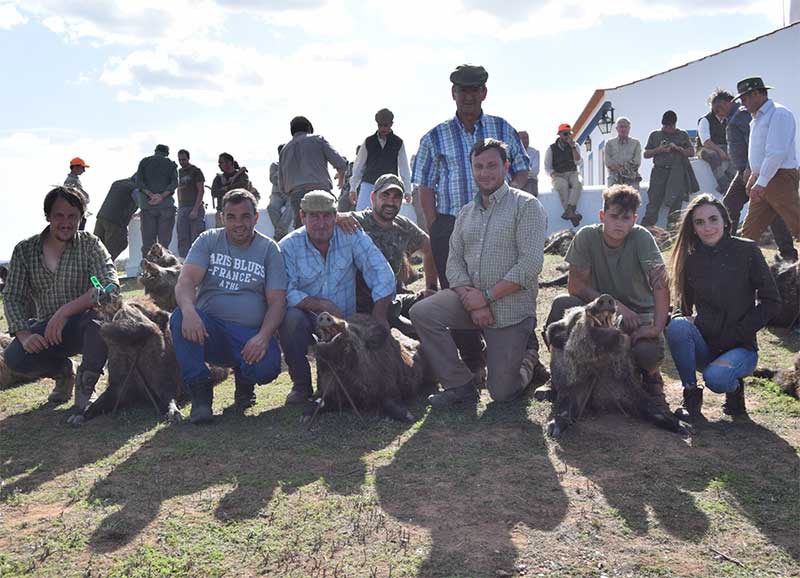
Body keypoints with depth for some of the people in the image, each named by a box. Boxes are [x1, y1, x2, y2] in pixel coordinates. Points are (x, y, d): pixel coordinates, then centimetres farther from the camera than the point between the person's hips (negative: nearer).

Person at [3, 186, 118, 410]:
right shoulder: (24, 251, 2)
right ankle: (63, 371, 10)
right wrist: (24, 334, -21)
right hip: (47, 331, 3)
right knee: (14, 357, -26)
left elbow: (110, 285, -20)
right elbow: (12, 297, -2)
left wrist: (66, 311, -31)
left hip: (84, 327, -2)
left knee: (100, 315, -36)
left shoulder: (89, 244, -5)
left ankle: (85, 383, -11)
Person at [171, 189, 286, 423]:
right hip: (208, 328, 1)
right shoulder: (208, 241, 7)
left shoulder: (269, 249, 6)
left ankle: (244, 382, 9)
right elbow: (185, 281, -8)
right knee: (180, 317, -31)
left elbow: (277, 301, -3)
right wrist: (189, 310, -32)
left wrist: (263, 336, -22)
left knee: (267, 367, -31)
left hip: (251, 335, -1)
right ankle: (200, 392, -17)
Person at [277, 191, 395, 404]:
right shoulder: (288, 246, -8)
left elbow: (382, 274, -11)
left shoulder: (352, 236, -6)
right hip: (307, 319, 0)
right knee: (290, 317, -34)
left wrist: (379, 317, -17)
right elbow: (285, 292, -18)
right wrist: (321, 305, -27)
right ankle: (301, 384, -11)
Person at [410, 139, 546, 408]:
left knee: (502, 392, -4)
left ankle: (527, 355, 31)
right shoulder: (466, 213, 12)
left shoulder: (526, 206, -7)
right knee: (421, 312, -21)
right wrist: (470, 299, -13)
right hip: (471, 299, 5)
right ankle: (460, 385, -6)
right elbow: (454, 262, 6)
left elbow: (531, 263, -17)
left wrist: (486, 296, -18)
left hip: (511, 309, -5)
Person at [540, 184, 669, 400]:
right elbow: (575, 285, -13)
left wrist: (657, 327, -35)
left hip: (639, 313, -2)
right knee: (562, 304, -27)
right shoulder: (587, 236, -11)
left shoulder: (641, 238, -15)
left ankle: (650, 373, 7)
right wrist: (615, 306, -22)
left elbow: (660, 282, -25)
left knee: (648, 351, -34)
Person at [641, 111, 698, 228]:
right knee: (654, 201, -8)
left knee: (675, 200, -6)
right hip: (659, 170, 0)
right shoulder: (655, 135, 16)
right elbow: (646, 154, 13)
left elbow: (691, 152, 11)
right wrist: (658, 150, -4)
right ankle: (645, 227, -10)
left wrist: (677, 148, -5)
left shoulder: (682, 135, 16)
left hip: (677, 171, 0)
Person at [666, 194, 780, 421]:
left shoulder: (747, 251, -5)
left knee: (715, 377, -33)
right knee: (677, 326, -29)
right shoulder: (691, 259, 4)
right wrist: (687, 320, -12)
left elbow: (771, 300, -5)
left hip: (740, 347, -3)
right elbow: (684, 306, 11)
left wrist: (738, 333, -11)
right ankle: (691, 395, -13)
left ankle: (734, 388, 5)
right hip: (703, 346, 3)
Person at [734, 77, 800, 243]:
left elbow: (777, 152, -20)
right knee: (749, 230, 8)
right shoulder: (757, 118, 17)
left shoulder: (779, 114, -11)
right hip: (762, 181, 9)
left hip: (780, 178, -9)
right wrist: (753, 177, 18)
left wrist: (761, 182, -21)